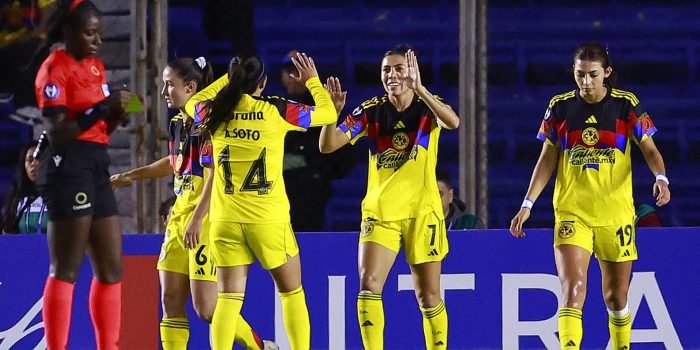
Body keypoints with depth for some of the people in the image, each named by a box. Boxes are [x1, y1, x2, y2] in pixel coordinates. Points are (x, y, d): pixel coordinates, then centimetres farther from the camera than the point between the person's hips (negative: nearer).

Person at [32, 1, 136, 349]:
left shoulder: (95, 67, 17)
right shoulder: (54, 69, -8)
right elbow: (57, 132, -17)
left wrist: (116, 113, 2)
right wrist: (103, 107, -20)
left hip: (96, 166, 9)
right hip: (67, 165, -9)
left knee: (111, 267, 8)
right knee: (66, 269, -9)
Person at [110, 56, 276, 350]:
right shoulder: (178, 122, 13)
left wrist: (197, 219, -25)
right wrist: (131, 175, 34)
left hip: (206, 221, -9)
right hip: (179, 219, 9)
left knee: (206, 307, -9)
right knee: (171, 301, 3)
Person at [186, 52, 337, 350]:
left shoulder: (216, 113, 1)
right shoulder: (276, 111, -5)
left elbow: (194, 103, 27)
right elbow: (328, 113, 7)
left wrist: (228, 78, 34)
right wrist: (312, 80, 23)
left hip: (226, 220, 2)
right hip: (269, 221, -2)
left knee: (229, 297, 0)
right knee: (291, 292, 13)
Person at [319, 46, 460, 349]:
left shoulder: (427, 107, -3)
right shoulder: (371, 111, 1)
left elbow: (452, 122, -27)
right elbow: (327, 145, -5)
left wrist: (418, 88, -37)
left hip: (422, 212, -1)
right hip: (379, 211, 1)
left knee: (428, 297, 2)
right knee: (368, 286, -15)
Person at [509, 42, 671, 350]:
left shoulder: (627, 105, -1)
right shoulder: (560, 107, 2)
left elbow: (650, 150, -1)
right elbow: (547, 159, 8)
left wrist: (661, 178, -22)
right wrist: (527, 204, 2)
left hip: (616, 215, 0)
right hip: (571, 213, 0)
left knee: (616, 297, 9)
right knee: (572, 289, -18)